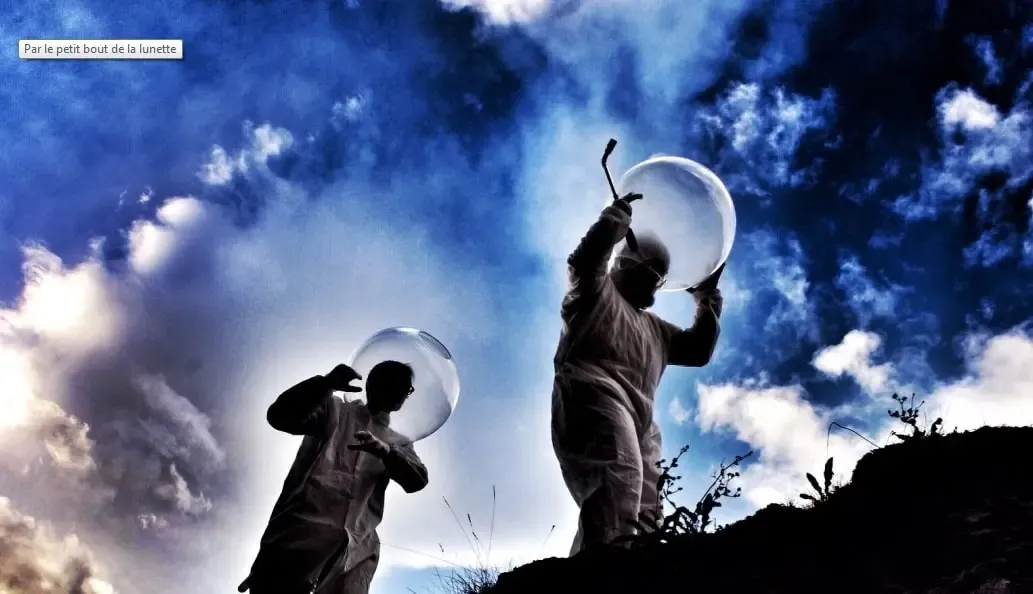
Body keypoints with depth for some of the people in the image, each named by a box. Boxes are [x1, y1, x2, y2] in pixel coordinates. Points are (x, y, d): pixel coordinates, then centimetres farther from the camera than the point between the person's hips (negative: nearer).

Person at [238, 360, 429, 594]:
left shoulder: (398, 444, 28)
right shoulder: (335, 410, 22)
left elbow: (417, 480, 7)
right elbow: (280, 415, 7)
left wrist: (384, 450, -13)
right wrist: (324, 384, -9)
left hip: (356, 545, 3)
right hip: (305, 522, -2)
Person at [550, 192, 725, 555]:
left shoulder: (653, 328, 39)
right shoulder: (596, 292, 17)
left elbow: (698, 351, 33)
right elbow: (585, 258, -5)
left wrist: (708, 297, 33)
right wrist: (618, 215, 3)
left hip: (635, 419, 8)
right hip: (595, 399, -8)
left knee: (644, 510, -4)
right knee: (620, 478, -33)